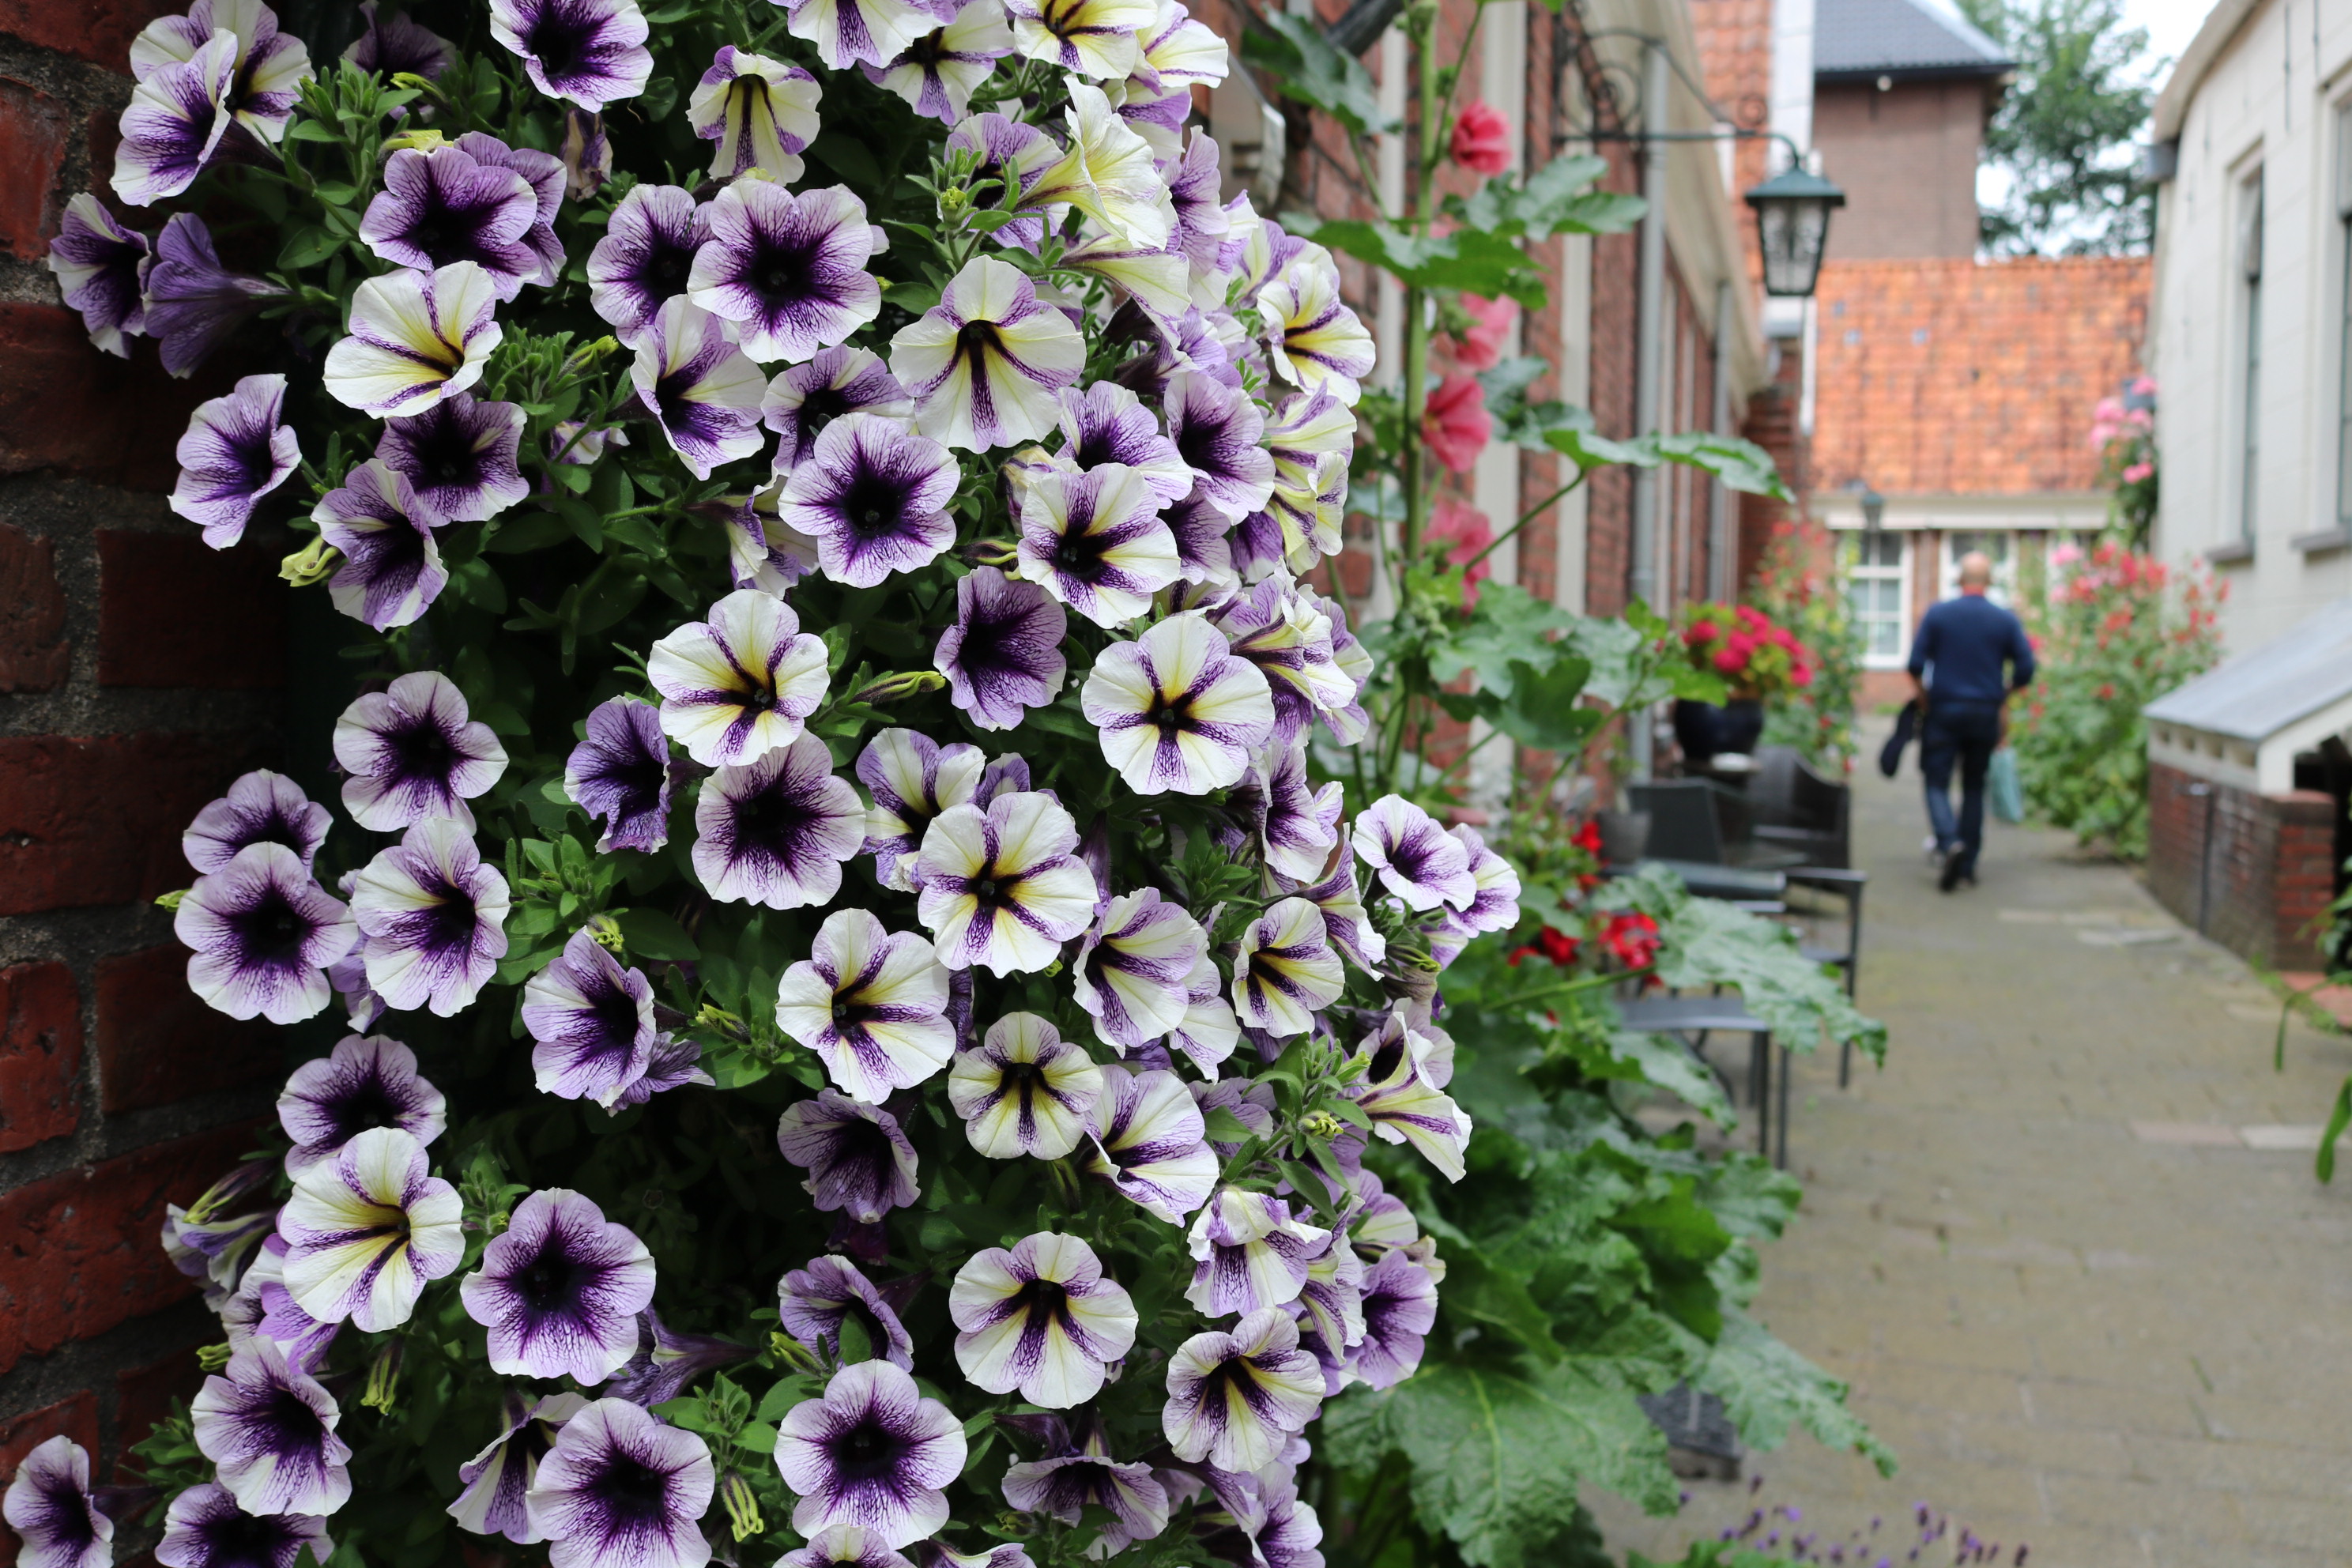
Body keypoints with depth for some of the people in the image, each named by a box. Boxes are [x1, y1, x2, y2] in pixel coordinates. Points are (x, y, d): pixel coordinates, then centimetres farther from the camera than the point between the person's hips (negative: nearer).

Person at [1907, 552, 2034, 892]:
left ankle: (1950, 842, -26)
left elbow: (1916, 664, -7)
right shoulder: (2006, 620, 1)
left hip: (1944, 711, -2)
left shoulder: (1937, 615, -3)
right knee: (1974, 787, 11)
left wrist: (1924, 696, 10)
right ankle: (1968, 865, 13)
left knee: (1937, 782, 0)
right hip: (1986, 713, 2)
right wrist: (2003, 694, 16)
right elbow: (2026, 669, -2)